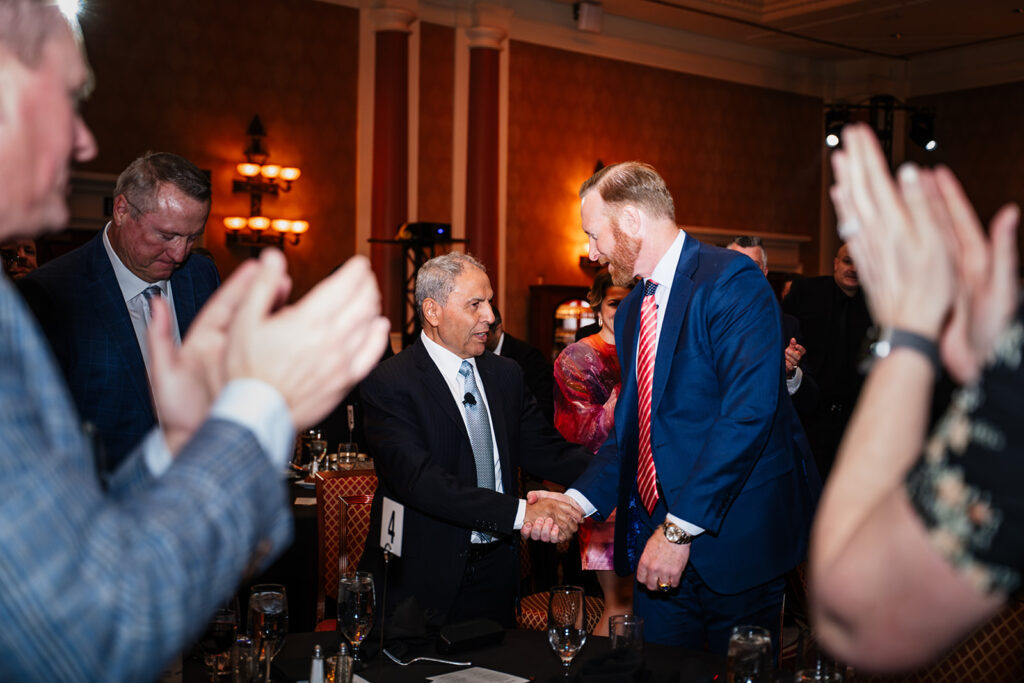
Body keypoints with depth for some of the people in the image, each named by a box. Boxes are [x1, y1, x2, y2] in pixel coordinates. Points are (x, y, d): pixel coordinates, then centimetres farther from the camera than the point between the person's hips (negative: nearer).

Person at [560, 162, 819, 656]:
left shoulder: (731, 281, -14)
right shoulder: (631, 310, 13)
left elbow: (748, 412, -24)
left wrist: (680, 528, -24)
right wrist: (580, 499, 0)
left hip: (732, 538, -7)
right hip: (658, 539, 7)